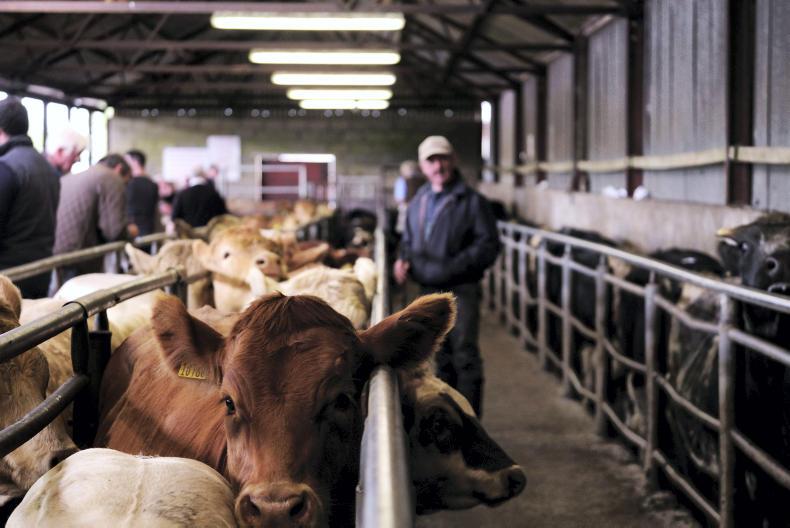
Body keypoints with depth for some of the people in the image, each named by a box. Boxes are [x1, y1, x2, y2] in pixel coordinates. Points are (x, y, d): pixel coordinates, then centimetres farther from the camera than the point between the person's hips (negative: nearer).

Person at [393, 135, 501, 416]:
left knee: (464, 354, -6)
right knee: (439, 356, 13)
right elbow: (408, 240, 25)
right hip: (428, 290, 6)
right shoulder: (418, 202, 13)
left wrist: (455, 265, -20)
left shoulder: (472, 201, -6)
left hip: (461, 290, -6)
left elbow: (488, 245, -10)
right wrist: (404, 259, 4)